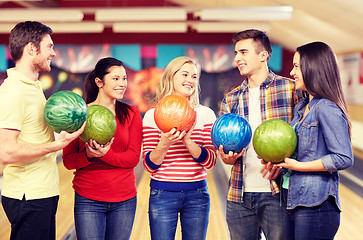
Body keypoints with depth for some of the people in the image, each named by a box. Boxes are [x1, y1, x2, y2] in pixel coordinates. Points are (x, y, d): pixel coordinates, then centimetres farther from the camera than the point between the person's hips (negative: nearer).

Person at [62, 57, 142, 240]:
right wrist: (88, 155, -21)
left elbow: (134, 158, -4)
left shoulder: (131, 114, 4)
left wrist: (106, 154, -21)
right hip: (88, 200, -2)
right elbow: (68, 160, -1)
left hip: (124, 200, 2)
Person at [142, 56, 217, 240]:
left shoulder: (205, 114, 4)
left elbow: (210, 161, -4)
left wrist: (188, 141, -19)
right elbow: (149, 165, -3)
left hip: (197, 195, 2)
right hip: (162, 195, -1)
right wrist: (164, 144, -21)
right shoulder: (153, 115, 0)